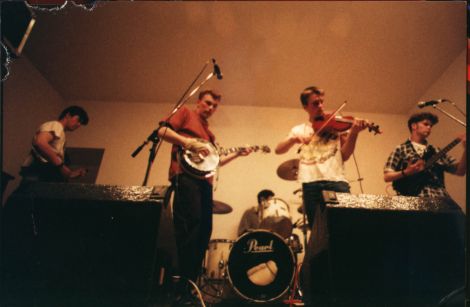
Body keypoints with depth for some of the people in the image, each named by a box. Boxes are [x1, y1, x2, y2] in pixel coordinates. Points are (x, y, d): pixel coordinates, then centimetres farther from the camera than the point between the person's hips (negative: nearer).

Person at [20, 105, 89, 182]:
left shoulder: (60, 133, 24)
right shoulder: (55, 125, -3)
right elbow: (40, 142, -25)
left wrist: (71, 172, 4)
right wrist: (61, 165, -22)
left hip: (44, 175, 9)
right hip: (37, 175, -9)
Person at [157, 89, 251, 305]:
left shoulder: (209, 133, 31)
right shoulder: (186, 113, 11)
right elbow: (162, 131, -4)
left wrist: (236, 154, 19)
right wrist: (189, 143, -15)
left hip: (204, 180, 8)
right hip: (186, 174, -8)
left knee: (204, 230, 3)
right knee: (190, 224, -20)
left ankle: (190, 283, 11)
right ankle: (184, 286, -16)